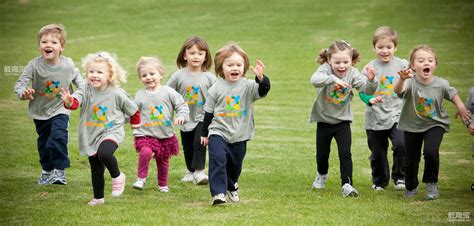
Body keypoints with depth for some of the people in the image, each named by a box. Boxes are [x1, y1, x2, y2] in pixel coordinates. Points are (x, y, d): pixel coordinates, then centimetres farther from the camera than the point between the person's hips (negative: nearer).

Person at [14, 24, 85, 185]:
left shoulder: (68, 64, -14)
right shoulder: (35, 65, -21)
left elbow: (77, 77, 9)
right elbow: (20, 83, -20)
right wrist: (23, 92, -41)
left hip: (60, 110, -1)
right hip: (40, 111, 1)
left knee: (58, 137, -21)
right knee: (44, 143, 17)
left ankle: (60, 170, -10)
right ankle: (47, 170, 38)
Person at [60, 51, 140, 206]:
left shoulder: (117, 94, -10)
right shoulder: (86, 92, -6)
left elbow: (133, 110, 4)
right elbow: (76, 101, -27)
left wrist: (135, 123, 15)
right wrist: (69, 102, -50)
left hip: (111, 132, -4)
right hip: (91, 135, 4)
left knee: (104, 153, -33)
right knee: (96, 170, 13)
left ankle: (117, 176, -7)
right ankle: (98, 198, 30)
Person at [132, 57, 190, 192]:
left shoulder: (168, 92, -3)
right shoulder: (140, 95, 2)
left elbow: (182, 105, -2)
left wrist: (181, 116, -18)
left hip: (165, 135, 1)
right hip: (145, 134, -1)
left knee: (163, 160, 13)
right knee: (145, 152, -28)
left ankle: (163, 184, 34)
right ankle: (141, 178, -11)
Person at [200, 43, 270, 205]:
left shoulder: (248, 86, -6)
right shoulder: (216, 88, -5)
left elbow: (263, 90, -24)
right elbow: (208, 112, 3)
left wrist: (261, 78, -44)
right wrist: (205, 133, 9)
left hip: (239, 136, 2)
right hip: (218, 132, -2)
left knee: (235, 165, 17)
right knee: (218, 160, -23)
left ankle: (232, 186, 46)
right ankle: (218, 193, -22)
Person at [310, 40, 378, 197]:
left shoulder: (353, 74, -11)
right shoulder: (326, 69, -18)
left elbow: (367, 90, -18)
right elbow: (315, 80, -40)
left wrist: (371, 81, -40)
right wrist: (333, 79, -55)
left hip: (343, 121, 0)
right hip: (324, 120, 0)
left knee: (345, 153, -12)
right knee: (322, 154, 15)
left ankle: (347, 184, -9)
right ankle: (322, 175, 44)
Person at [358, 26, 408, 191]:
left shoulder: (402, 65, 0)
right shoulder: (370, 68, -2)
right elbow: (362, 91, -1)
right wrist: (370, 99, -20)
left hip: (397, 117, -1)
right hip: (375, 118, 1)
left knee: (401, 144, -20)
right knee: (377, 152, 9)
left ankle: (399, 177, 0)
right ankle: (379, 180, 32)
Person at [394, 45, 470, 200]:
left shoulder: (441, 84, -17)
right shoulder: (410, 82, -23)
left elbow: (453, 94, 5)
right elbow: (398, 90, -45)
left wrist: (461, 109, 2)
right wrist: (402, 79, -65)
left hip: (435, 124, 0)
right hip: (412, 125, 1)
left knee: (431, 152, -23)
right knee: (411, 158, 11)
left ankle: (432, 183, 1)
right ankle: (411, 187, 38)